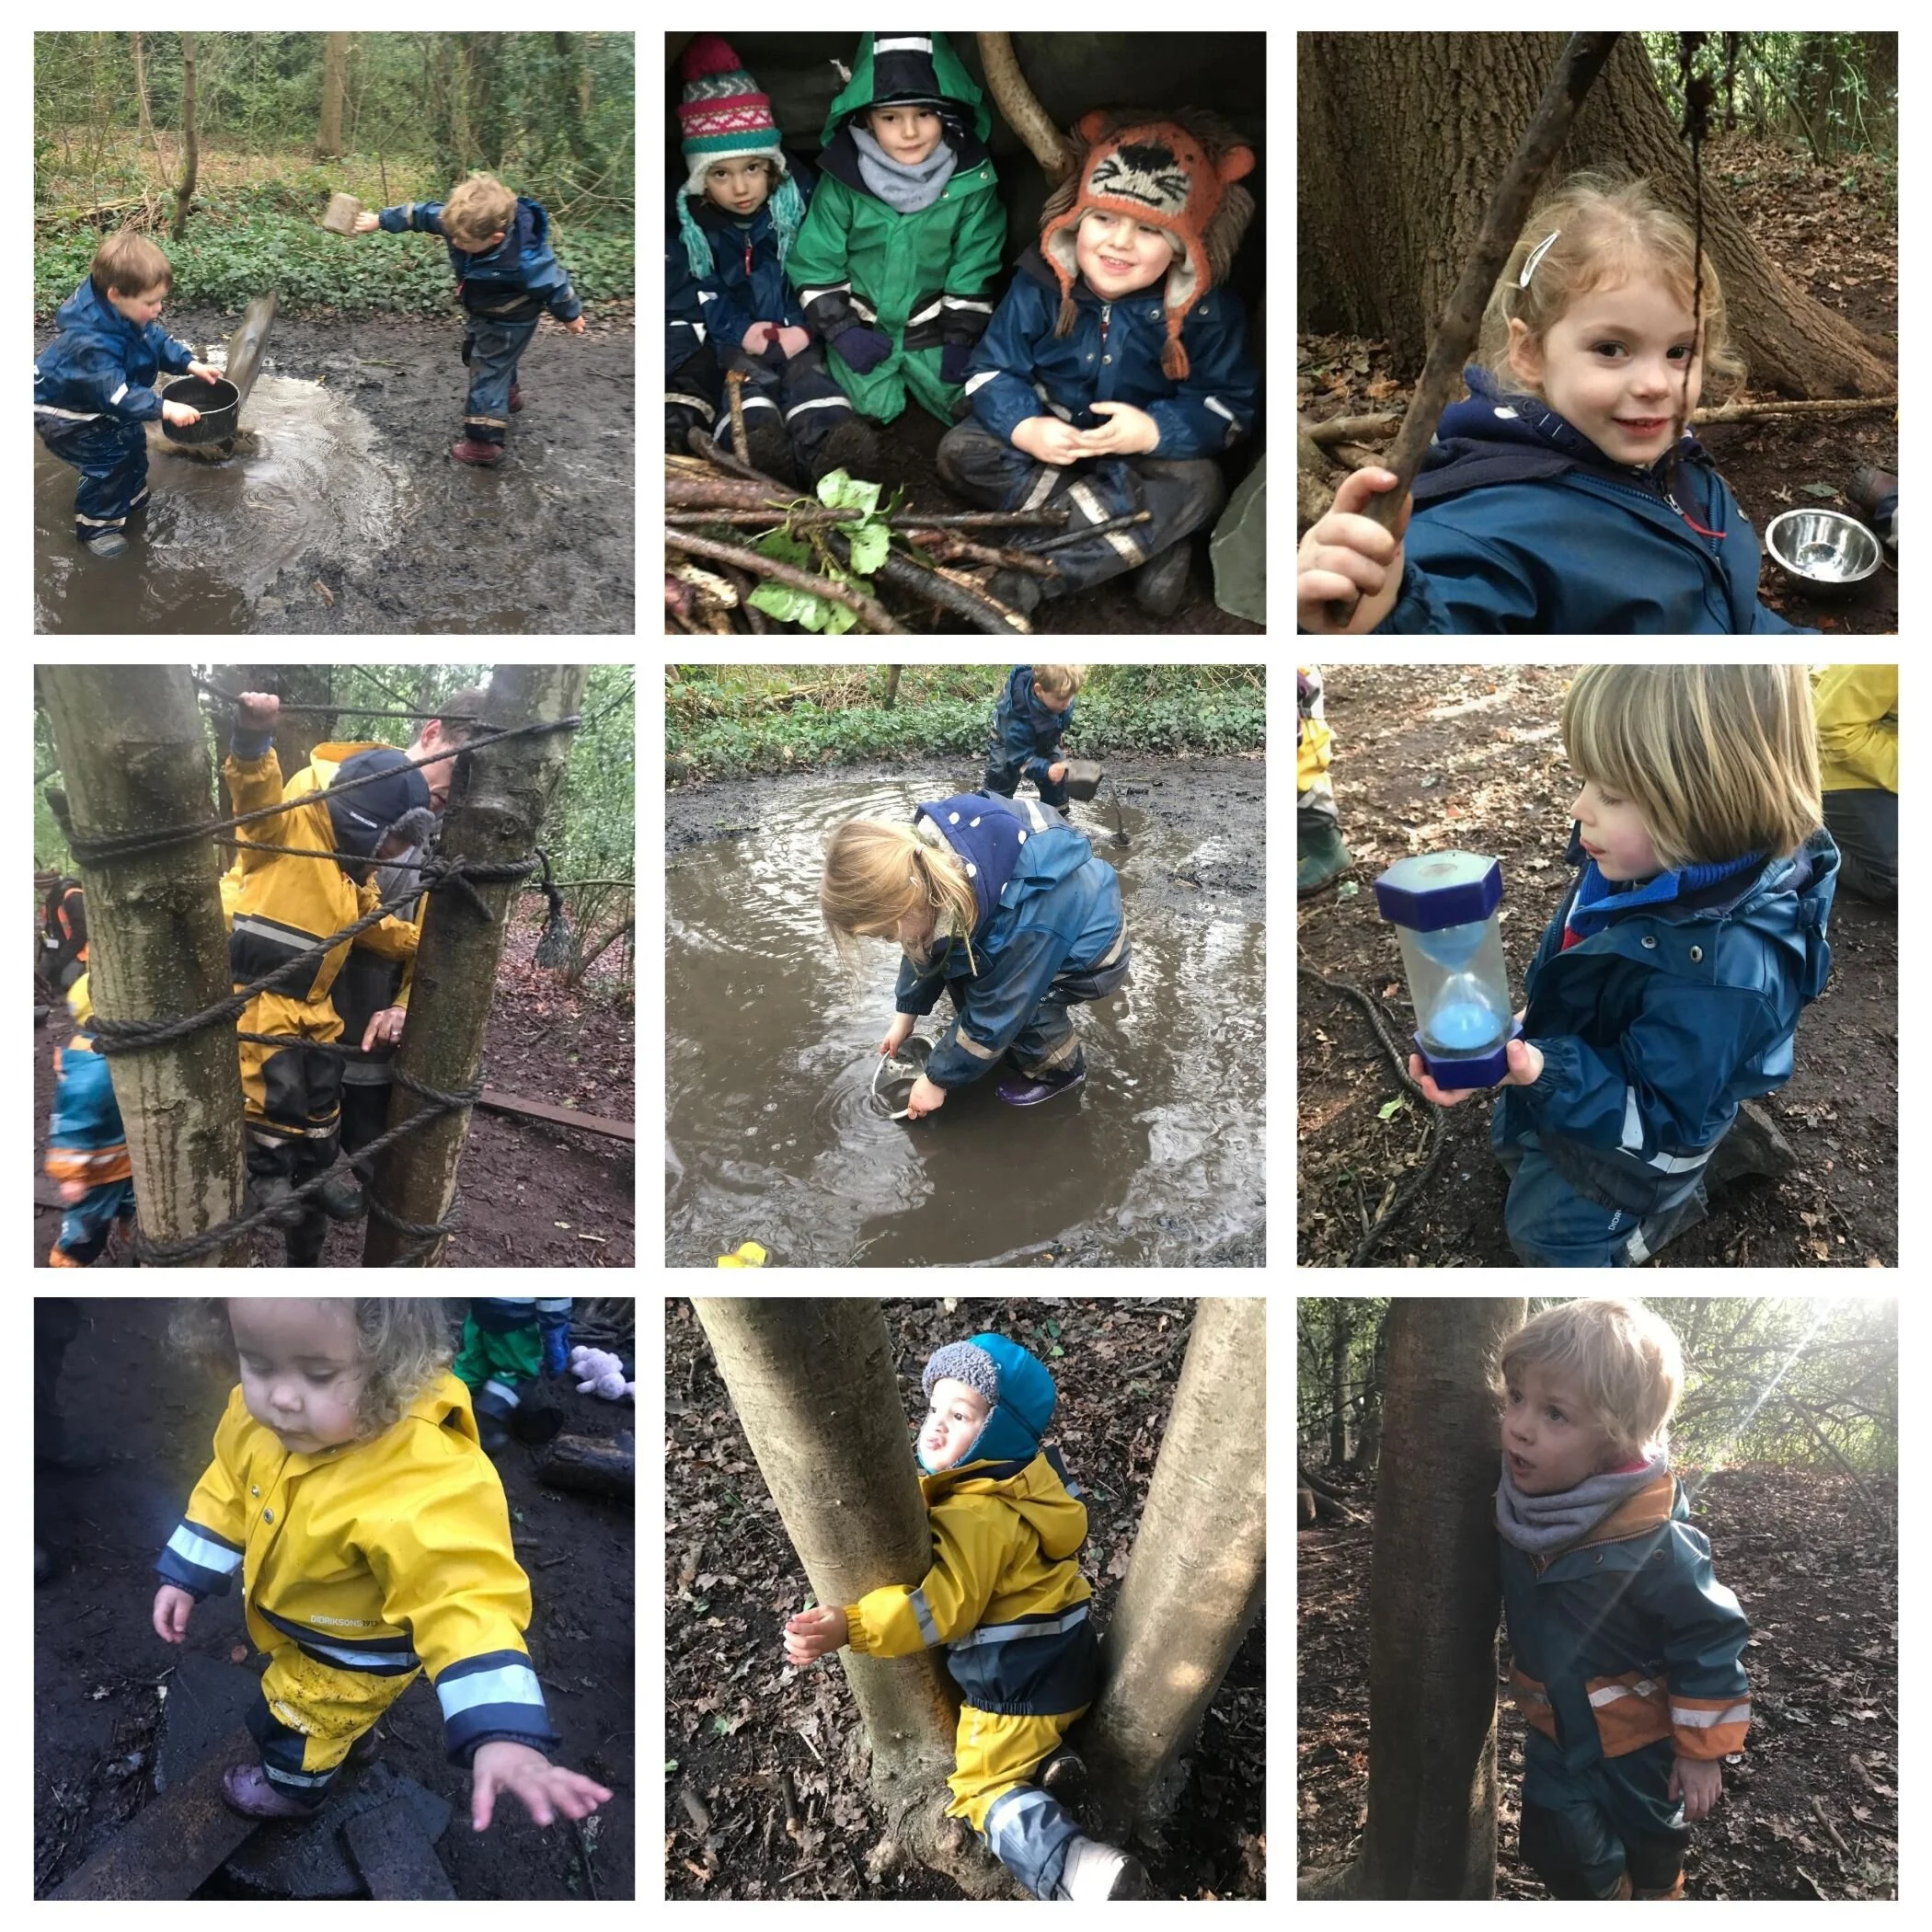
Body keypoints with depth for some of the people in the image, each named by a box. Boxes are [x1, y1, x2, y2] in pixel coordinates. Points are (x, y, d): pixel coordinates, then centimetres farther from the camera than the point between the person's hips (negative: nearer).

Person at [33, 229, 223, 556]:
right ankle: (95, 526, 6)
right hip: (61, 410, -9)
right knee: (108, 458, -12)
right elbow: (117, 394, -41)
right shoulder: (90, 341, -42)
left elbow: (157, 340, 3)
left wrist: (190, 364, -9)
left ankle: (128, 500, 39)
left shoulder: (126, 313, -14)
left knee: (132, 441, 17)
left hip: (97, 403, 9)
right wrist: (165, 409, -44)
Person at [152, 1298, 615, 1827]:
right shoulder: (258, 1412, -26)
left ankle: (292, 1787, 57)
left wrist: (503, 1737, -58)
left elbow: (465, 1601, -50)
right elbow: (229, 1492, -5)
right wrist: (184, 1578, 5)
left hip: (354, 1653, -5)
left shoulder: (424, 1487, -49)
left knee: (288, 1727, 23)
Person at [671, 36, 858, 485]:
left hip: (795, 330, 0)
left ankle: (831, 446, -51)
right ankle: (757, 445, -54)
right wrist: (738, 330, -15)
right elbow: (693, 290, -2)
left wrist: (804, 327, -15)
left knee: (808, 372, -27)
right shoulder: (690, 219, -3)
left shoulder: (798, 199, -3)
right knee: (746, 374, -29)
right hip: (734, 336, 0)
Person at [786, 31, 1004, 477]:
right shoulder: (843, 178, -19)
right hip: (863, 322, -1)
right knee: (871, 406, -12)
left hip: (930, 323, 2)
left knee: (957, 396, 8)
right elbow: (816, 260, -10)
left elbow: (974, 262, -7)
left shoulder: (971, 178, -16)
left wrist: (961, 337, -8)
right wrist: (842, 330, -13)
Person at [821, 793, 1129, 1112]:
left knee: (1011, 1003, -25)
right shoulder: (927, 855, -23)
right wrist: (906, 1014, 6)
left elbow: (993, 1015, -27)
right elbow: (924, 946, -2)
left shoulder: (1020, 927, -43)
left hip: (1093, 954, -7)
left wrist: (937, 1080, -14)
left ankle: (1059, 1069, 2)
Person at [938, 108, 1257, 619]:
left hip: (1143, 456, -2)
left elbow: (1228, 407, -16)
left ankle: (1043, 566, -33)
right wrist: (1026, 428, -33)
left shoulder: (1206, 311, -18)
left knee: (1195, 484, -33)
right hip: (1049, 440, 3)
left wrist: (1155, 431, -35)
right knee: (961, 451, -21)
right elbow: (991, 370, -11)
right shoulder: (1040, 287, -14)